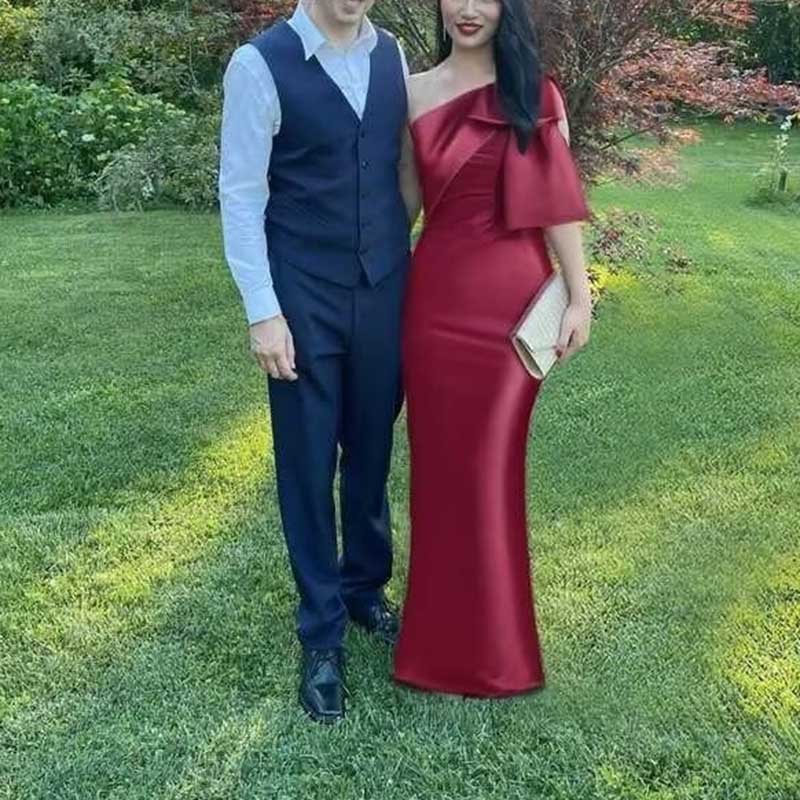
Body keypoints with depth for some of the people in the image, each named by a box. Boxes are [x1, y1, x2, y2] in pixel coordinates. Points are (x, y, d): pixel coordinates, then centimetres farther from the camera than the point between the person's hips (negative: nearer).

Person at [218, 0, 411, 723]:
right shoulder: (260, 65, -10)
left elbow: (403, 168, 11)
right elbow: (241, 196, -9)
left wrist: (409, 267, 10)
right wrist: (262, 312, -12)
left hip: (384, 291, 4)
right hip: (304, 301, -4)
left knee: (372, 454, 16)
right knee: (308, 466, 6)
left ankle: (367, 588, 38)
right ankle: (322, 634, 22)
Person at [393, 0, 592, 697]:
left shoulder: (536, 95, 0)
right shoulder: (414, 92, 7)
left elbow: (558, 199, -1)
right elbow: (407, 199, 11)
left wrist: (580, 296, -4)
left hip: (513, 300, -2)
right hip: (436, 296, 2)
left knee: (489, 463, 5)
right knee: (440, 458, 9)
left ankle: (489, 641, 25)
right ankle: (445, 627, 28)